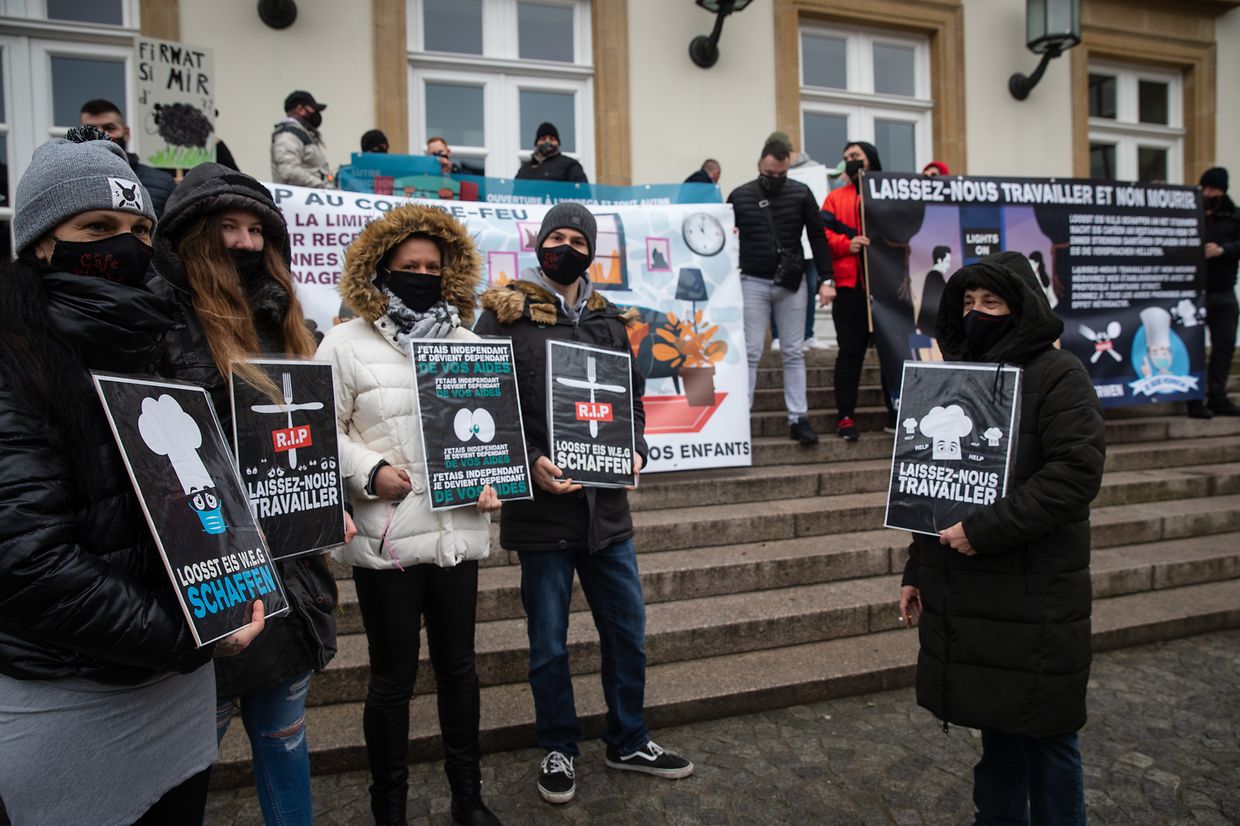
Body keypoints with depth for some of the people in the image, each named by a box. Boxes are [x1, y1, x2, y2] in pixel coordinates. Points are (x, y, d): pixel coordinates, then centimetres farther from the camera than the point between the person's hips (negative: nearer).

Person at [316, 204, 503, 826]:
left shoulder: (466, 341, 11)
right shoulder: (347, 342, -1)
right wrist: (371, 472, -16)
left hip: (459, 531, 4)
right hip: (385, 536, -3)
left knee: (458, 665, 15)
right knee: (393, 676, 8)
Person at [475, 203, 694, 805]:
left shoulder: (609, 321, 10)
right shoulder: (504, 317, -4)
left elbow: (632, 396, 17)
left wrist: (635, 449, -1)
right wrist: (529, 461, -21)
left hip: (607, 506, 4)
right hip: (540, 509, -4)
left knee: (627, 631, 15)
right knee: (548, 643, 11)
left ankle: (629, 742, 36)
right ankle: (558, 749, 34)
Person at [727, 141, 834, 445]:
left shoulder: (801, 194, 3)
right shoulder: (739, 196, 2)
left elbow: (817, 236, 3)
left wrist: (826, 278, -2)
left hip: (792, 283, 1)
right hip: (753, 282, -1)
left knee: (794, 352, 5)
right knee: (750, 352, -2)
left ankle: (798, 418, 9)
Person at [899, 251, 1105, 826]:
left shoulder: (1058, 375, -6)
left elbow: (1075, 475, -17)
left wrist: (985, 528, -21)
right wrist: (917, 572, 13)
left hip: (1035, 595, -5)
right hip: (964, 589, 6)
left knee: (1044, 728, 6)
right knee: (995, 718, 17)